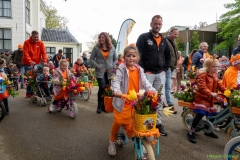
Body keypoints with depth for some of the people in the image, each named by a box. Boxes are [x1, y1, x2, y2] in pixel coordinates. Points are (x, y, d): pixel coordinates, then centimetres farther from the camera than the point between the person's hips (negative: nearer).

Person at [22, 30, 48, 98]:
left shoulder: (41, 43, 3)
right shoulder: (26, 42, -5)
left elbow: (43, 53, -3)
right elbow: (25, 53, -13)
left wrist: (45, 61, -18)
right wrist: (30, 61, -26)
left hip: (37, 64, 3)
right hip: (28, 64, -2)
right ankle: (29, 93, 3)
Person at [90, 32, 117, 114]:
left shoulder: (112, 48, 8)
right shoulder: (96, 47, 3)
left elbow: (115, 59, 14)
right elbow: (91, 59, 4)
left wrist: (113, 66, -3)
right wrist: (96, 65, -11)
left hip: (109, 72, 2)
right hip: (100, 72, -2)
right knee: (102, 88, -11)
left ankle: (105, 106, 18)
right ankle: (100, 106, 6)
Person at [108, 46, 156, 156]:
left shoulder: (139, 70, 8)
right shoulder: (121, 69, -6)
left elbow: (145, 82, 4)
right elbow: (116, 81, -16)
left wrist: (151, 90, -14)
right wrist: (117, 90, -36)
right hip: (123, 101, -4)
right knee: (118, 121, -1)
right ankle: (112, 142, 25)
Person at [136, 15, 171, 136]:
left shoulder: (163, 40, 15)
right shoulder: (143, 37, -4)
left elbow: (168, 56, 24)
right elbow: (138, 54, -11)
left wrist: (165, 69, 12)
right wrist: (143, 70, -14)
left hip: (160, 74, 6)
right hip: (147, 73, -6)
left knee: (160, 99, 8)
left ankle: (158, 123, 20)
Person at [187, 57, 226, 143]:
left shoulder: (214, 75, 12)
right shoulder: (202, 74, -17)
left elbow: (219, 85, 9)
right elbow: (202, 87, -28)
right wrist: (211, 93, -40)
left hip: (210, 99, 9)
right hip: (201, 97, -9)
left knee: (213, 114, 12)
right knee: (200, 114, -21)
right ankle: (191, 132, -10)